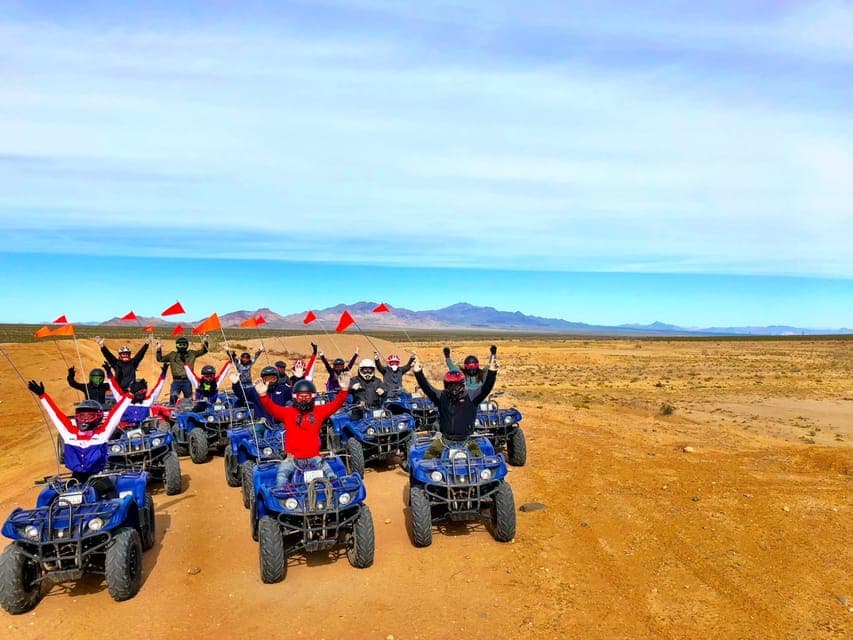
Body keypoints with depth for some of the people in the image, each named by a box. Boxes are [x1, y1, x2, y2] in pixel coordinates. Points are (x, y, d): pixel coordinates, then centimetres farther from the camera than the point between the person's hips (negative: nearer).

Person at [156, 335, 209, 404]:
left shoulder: (192, 354, 11)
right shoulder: (172, 355, 11)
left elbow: (204, 351, 12)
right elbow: (160, 359, 14)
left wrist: (205, 342, -4)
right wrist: (159, 349, 3)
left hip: (187, 381, 1)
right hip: (176, 381, -1)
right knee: (173, 398, -11)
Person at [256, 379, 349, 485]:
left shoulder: (319, 411, 11)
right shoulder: (287, 412, 7)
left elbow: (336, 404, 3)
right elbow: (271, 408, -7)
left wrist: (343, 390, -14)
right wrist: (263, 395, -26)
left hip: (313, 458, 1)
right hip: (292, 458, -1)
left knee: (331, 476, -16)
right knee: (282, 475, -26)